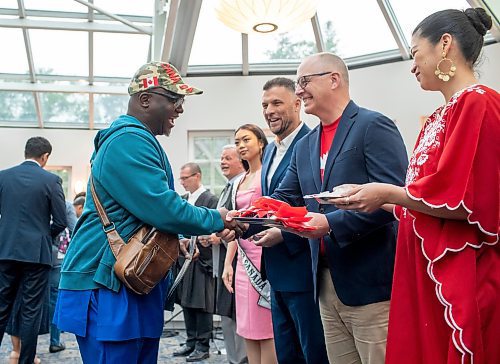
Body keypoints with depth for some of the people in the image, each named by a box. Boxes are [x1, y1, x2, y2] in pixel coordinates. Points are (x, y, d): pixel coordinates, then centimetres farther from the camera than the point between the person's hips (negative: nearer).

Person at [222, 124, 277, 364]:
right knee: (248, 330, 11)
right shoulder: (239, 182, 16)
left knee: (266, 329, -1)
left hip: (265, 254, -8)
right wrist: (228, 263, 12)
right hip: (244, 259, 8)